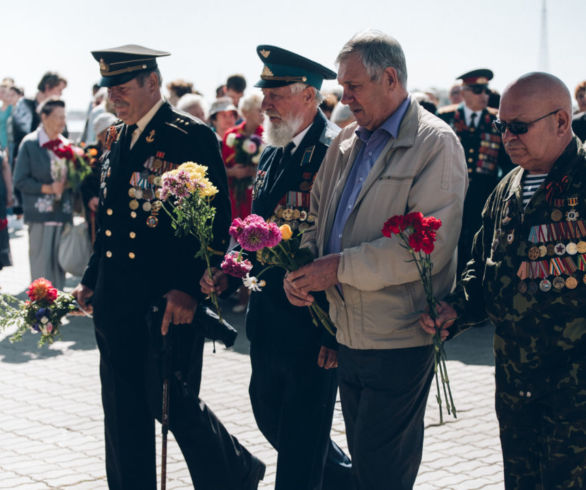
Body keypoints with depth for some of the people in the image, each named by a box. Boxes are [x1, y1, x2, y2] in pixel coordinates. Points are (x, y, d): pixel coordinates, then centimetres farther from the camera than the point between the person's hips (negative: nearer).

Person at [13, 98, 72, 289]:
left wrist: (66, 184, -5)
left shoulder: (66, 145, 9)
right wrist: (47, 188, -15)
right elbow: (20, 181, -6)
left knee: (59, 264, 8)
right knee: (41, 266, -2)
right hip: (40, 214, -4)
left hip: (63, 213, 4)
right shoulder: (29, 144, -3)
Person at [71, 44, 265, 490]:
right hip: (115, 301, 7)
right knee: (123, 412, 11)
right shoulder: (117, 140, 13)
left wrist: (190, 289, -20)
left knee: (174, 404, -1)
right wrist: (91, 280, 18)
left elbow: (217, 222, -14)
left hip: (169, 303, -7)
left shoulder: (194, 137, -9)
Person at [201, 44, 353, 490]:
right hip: (268, 318, 9)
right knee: (270, 415, 20)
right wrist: (228, 272, 2)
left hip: (313, 324, -9)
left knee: (300, 439, 2)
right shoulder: (273, 153, 11)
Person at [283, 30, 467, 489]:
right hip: (349, 334, 8)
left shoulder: (436, 143, -11)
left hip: (400, 340, -7)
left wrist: (340, 266, -19)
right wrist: (301, 267, -3)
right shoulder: (347, 141, 13)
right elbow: (317, 215, 18)